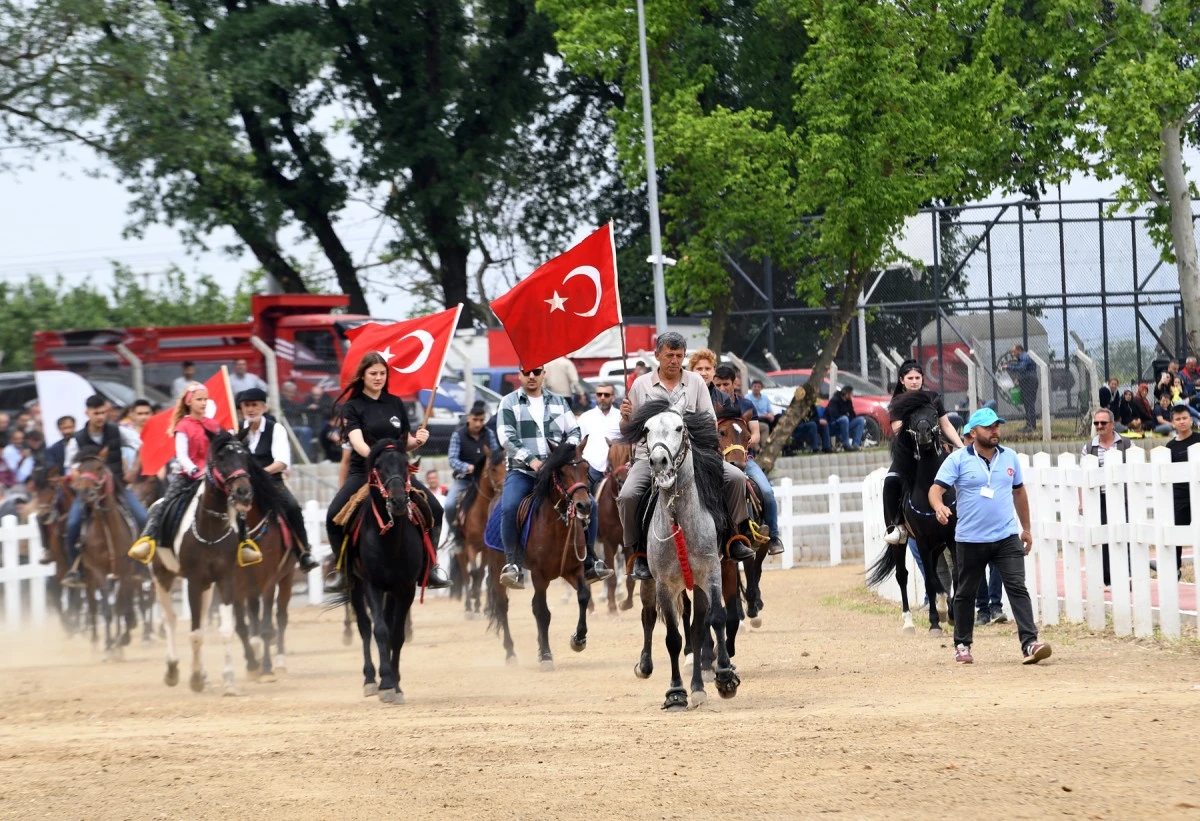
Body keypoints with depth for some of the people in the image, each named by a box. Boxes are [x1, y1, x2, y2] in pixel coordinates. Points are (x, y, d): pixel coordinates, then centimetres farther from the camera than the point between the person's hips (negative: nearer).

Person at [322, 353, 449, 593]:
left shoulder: (395, 404, 11)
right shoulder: (352, 406, -1)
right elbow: (357, 440, -17)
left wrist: (417, 441, -7)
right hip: (363, 472, -3)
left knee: (434, 509, -14)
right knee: (334, 516, -23)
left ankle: (431, 565, 1)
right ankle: (342, 568, -5)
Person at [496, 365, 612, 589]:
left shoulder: (558, 402, 14)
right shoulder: (509, 403, 3)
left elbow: (574, 431, 12)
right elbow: (507, 437, -7)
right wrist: (530, 460, -19)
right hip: (522, 471, -3)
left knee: (589, 504, -12)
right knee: (509, 507, -31)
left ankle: (589, 563, -1)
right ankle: (512, 565, -23)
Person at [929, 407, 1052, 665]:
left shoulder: (1009, 457, 8)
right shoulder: (958, 459, -5)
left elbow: (1019, 492, 20)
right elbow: (936, 489, -12)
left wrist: (1026, 529, 21)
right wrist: (939, 507, -35)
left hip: (1007, 538, 2)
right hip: (970, 540, -2)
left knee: (1018, 588, -11)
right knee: (965, 593, 10)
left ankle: (1029, 643, -18)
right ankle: (962, 645, 25)